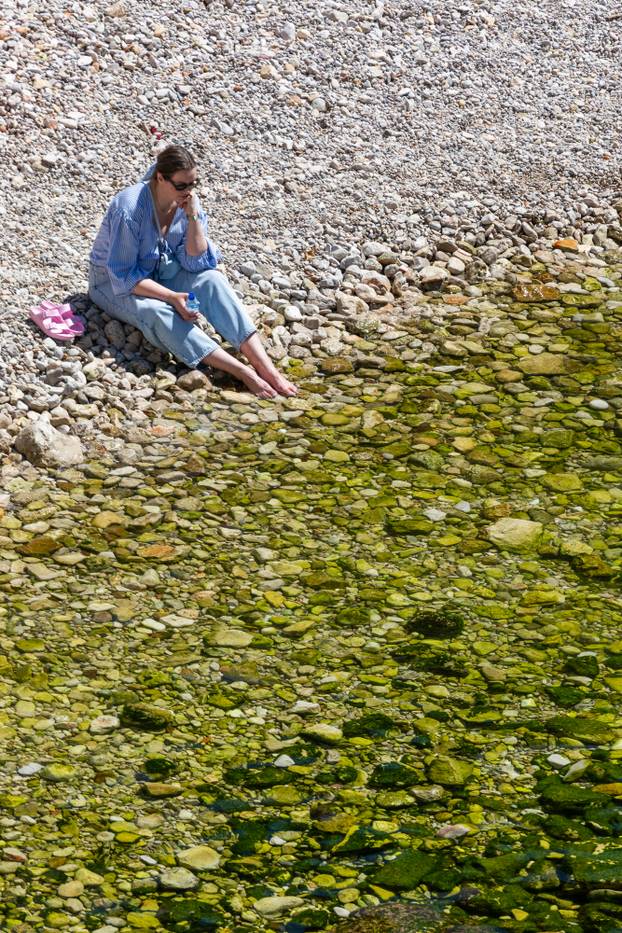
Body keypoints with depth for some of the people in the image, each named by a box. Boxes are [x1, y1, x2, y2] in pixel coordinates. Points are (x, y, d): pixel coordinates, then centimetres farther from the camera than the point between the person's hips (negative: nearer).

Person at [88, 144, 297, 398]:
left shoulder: (187, 201, -10)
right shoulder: (130, 208, -29)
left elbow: (196, 263, -12)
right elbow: (124, 276, -27)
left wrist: (193, 217, -23)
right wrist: (172, 297, -34)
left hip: (161, 272, 5)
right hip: (114, 282, -5)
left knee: (211, 279, -22)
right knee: (157, 312, -35)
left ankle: (265, 367, -34)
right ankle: (243, 373, -43)